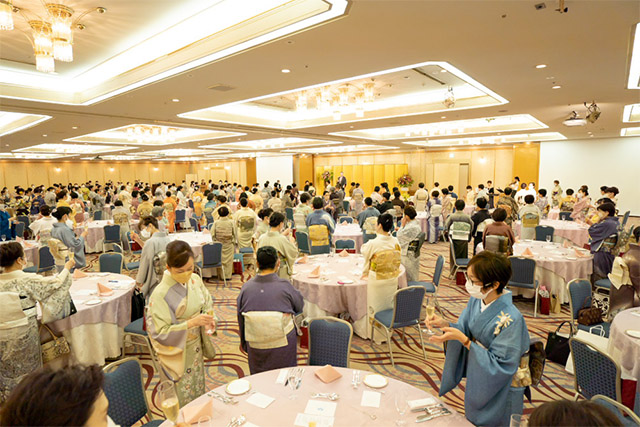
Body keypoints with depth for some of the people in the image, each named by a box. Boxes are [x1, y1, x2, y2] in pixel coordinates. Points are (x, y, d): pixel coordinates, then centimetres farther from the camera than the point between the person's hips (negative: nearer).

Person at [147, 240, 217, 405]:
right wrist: (191, 323, -31)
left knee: (198, 391, 25)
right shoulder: (160, 293, -25)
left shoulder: (195, 279, -9)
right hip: (176, 353, -5)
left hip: (196, 348, 6)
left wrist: (209, 318, -15)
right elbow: (160, 331, -22)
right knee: (183, 399, 13)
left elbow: (207, 302, 6)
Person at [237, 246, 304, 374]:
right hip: (283, 347, -2)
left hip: (255, 348, 3)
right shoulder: (285, 286, -17)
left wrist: (244, 343, 17)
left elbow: (240, 320, 2)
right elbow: (300, 306, 0)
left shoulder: (246, 288, -9)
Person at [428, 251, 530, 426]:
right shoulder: (476, 300, -13)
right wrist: (445, 324, -23)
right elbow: (466, 330, -3)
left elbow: (499, 365, -28)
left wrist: (463, 339, -33)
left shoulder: (511, 319, -33)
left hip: (499, 392, -6)